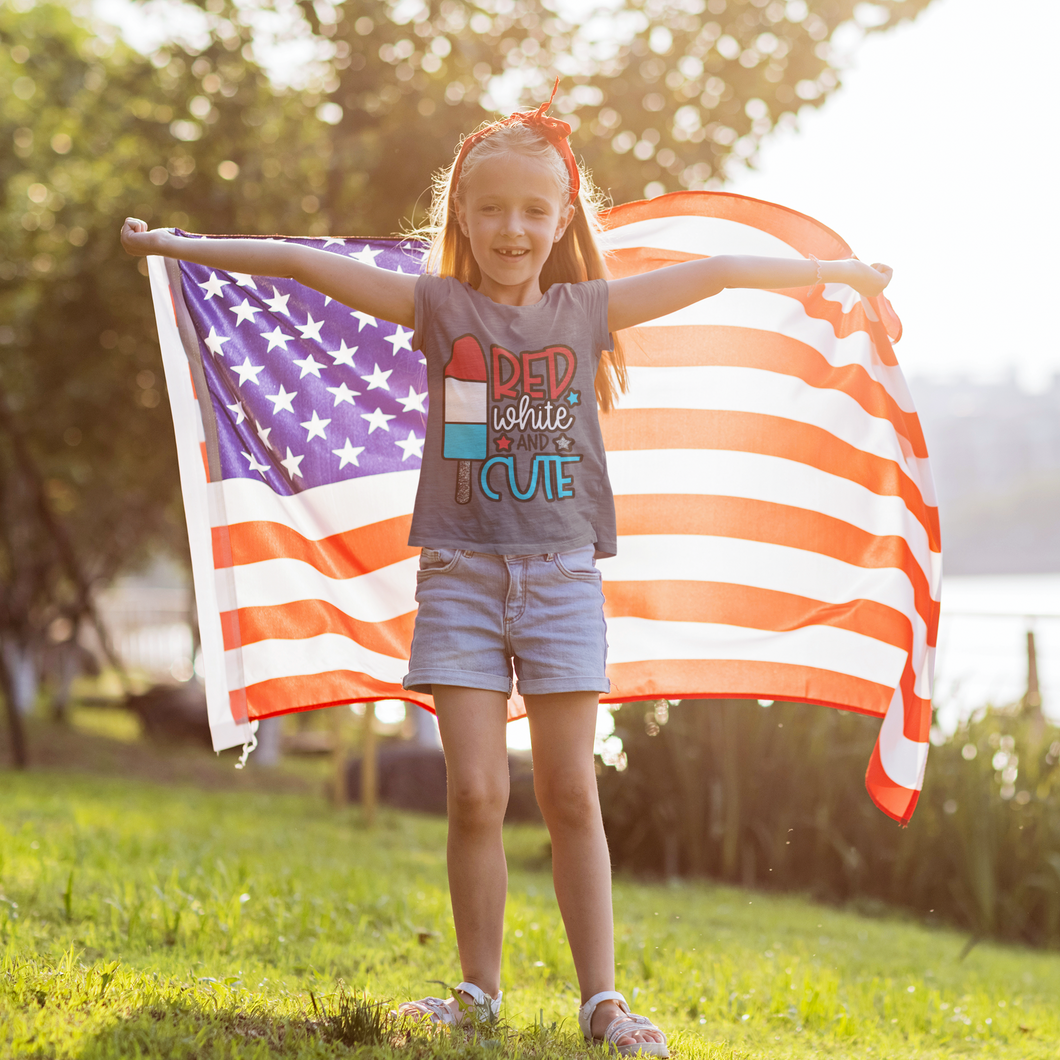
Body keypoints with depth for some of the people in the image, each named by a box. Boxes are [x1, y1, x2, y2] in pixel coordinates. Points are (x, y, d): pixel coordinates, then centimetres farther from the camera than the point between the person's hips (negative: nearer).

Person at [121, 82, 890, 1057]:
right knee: (476, 794, -3)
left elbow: (717, 272, 13)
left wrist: (836, 271, 18)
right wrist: (176, 245, 6)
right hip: (461, 573, 0)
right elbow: (302, 264, 3)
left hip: (561, 575, 0)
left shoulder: (589, 309, 6)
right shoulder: (439, 306, 3)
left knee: (571, 794, 1)